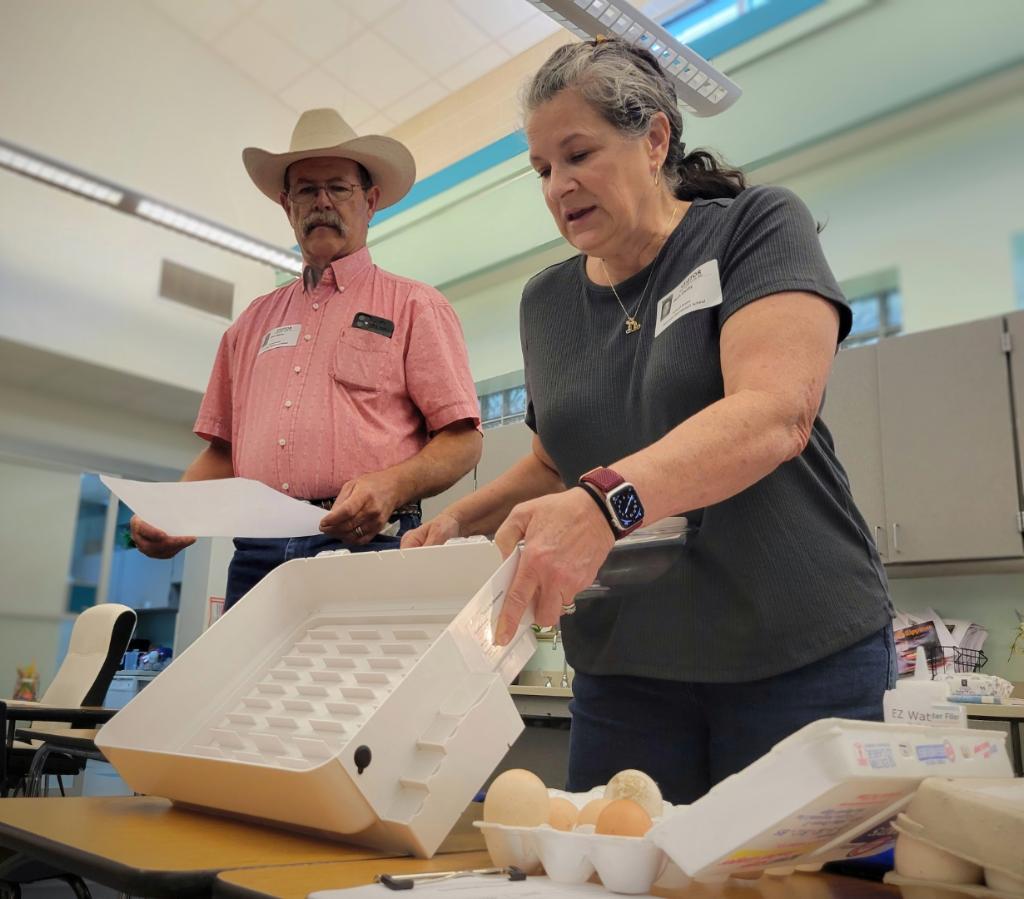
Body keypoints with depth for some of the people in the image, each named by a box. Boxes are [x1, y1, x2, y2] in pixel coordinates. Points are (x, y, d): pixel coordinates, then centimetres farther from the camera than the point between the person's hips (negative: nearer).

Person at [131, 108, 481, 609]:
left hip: (364, 544, -3)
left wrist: (391, 485, -19)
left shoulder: (415, 305, 7)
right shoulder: (253, 322, 22)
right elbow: (223, 450, 21)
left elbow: (462, 441, -1)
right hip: (255, 556, 4)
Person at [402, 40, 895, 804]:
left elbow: (776, 413, -22)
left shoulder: (758, 226, -5)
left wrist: (607, 500, -36)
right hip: (623, 668, 4)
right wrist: (460, 521, 2)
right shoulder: (546, 301, 10)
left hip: (801, 653, -3)